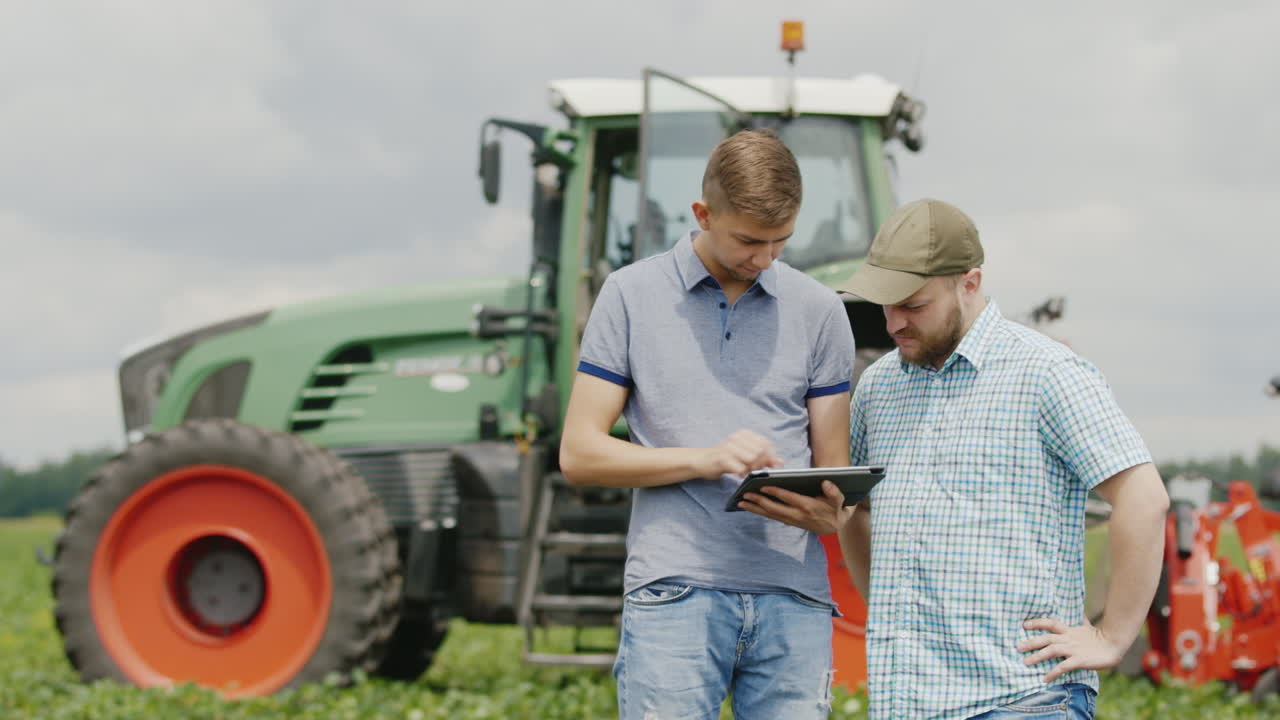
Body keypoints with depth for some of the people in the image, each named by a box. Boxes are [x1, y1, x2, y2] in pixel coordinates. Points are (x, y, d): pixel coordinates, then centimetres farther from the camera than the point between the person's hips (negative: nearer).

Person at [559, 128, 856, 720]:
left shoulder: (819, 311, 12)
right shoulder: (632, 295, 6)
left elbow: (832, 471, 14)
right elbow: (579, 454, 2)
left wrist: (824, 513, -11)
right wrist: (705, 458, -11)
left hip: (793, 603, 2)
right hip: (673, 597, -2)